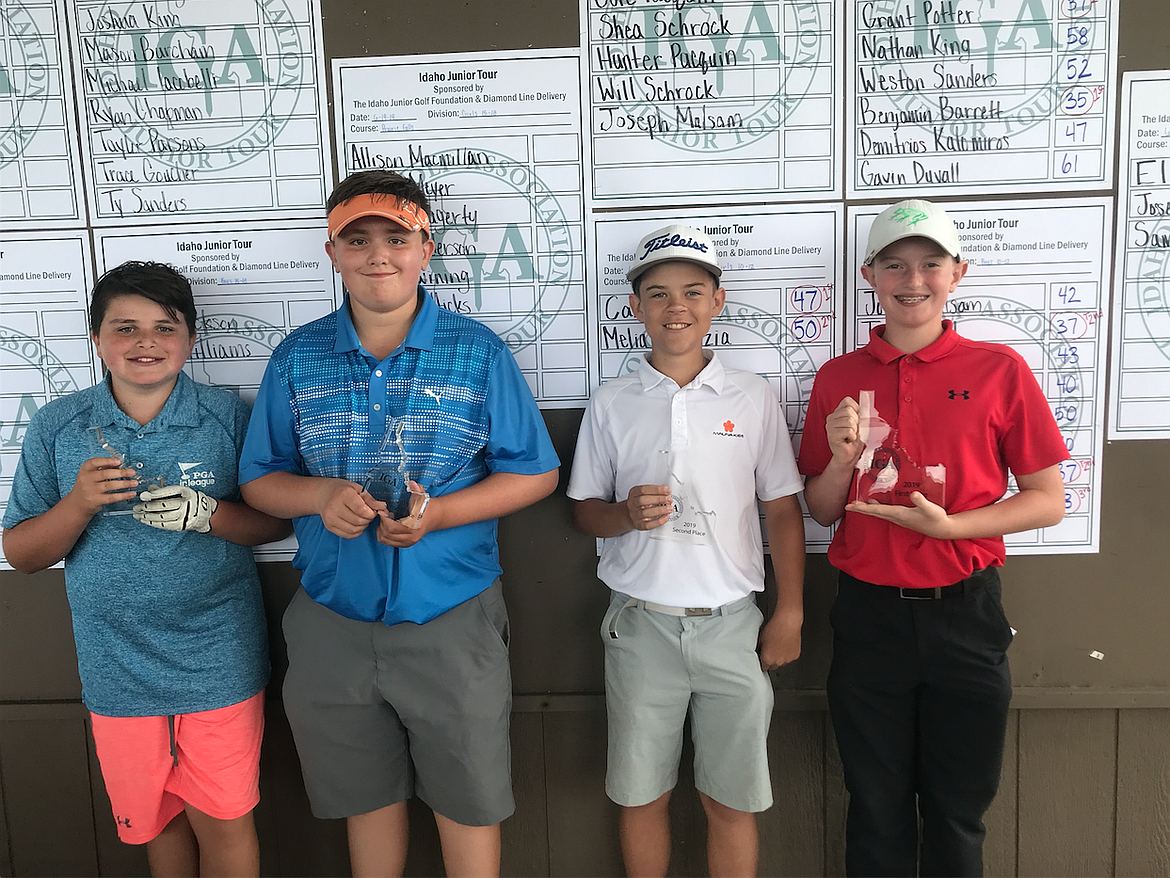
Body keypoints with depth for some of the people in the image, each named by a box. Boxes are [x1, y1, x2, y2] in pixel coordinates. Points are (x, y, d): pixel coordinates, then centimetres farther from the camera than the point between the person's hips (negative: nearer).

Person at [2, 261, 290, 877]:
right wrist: (79, 504, -18)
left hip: (218, 659, -2)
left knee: (222, 822, 8)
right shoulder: (56, 427, -1)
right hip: (118, 666, 2)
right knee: (154, 819, 18)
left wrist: (208, 514, -20)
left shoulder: (229, 417, -5)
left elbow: (278, 521, -2)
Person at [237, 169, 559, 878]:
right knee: (367, 793, 20)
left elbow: (535, 474, -3)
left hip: (451, 617, -2)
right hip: (334, 621, 2)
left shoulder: (478, 353, -5)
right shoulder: (296, 359, 1)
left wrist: (440, 513, -18)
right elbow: (260, 481, 6)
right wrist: (321, 495, -16)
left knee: (468, 798, 12)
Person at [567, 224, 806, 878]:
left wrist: (790, 613, 1)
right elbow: (586, 511, 8)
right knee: (642, 795, 12)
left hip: (731, 623, 0)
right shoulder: (611, 403, 3)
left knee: (732, 800, 8)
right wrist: (627, 515, -14)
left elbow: (783, 509, 5)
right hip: (641, 623, 1)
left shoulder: (754, 397, 2)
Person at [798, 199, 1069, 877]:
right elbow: (821, 512, 7)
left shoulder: (1000, 369, -2)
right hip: (868, 614, 1)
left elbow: (1048, 502, -1)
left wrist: (947, 525, -16)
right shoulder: (838, 378, 3)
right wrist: (842, 458, -13)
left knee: (958, 814, 15)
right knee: (876, 812, 15)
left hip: (964, 612, -1)